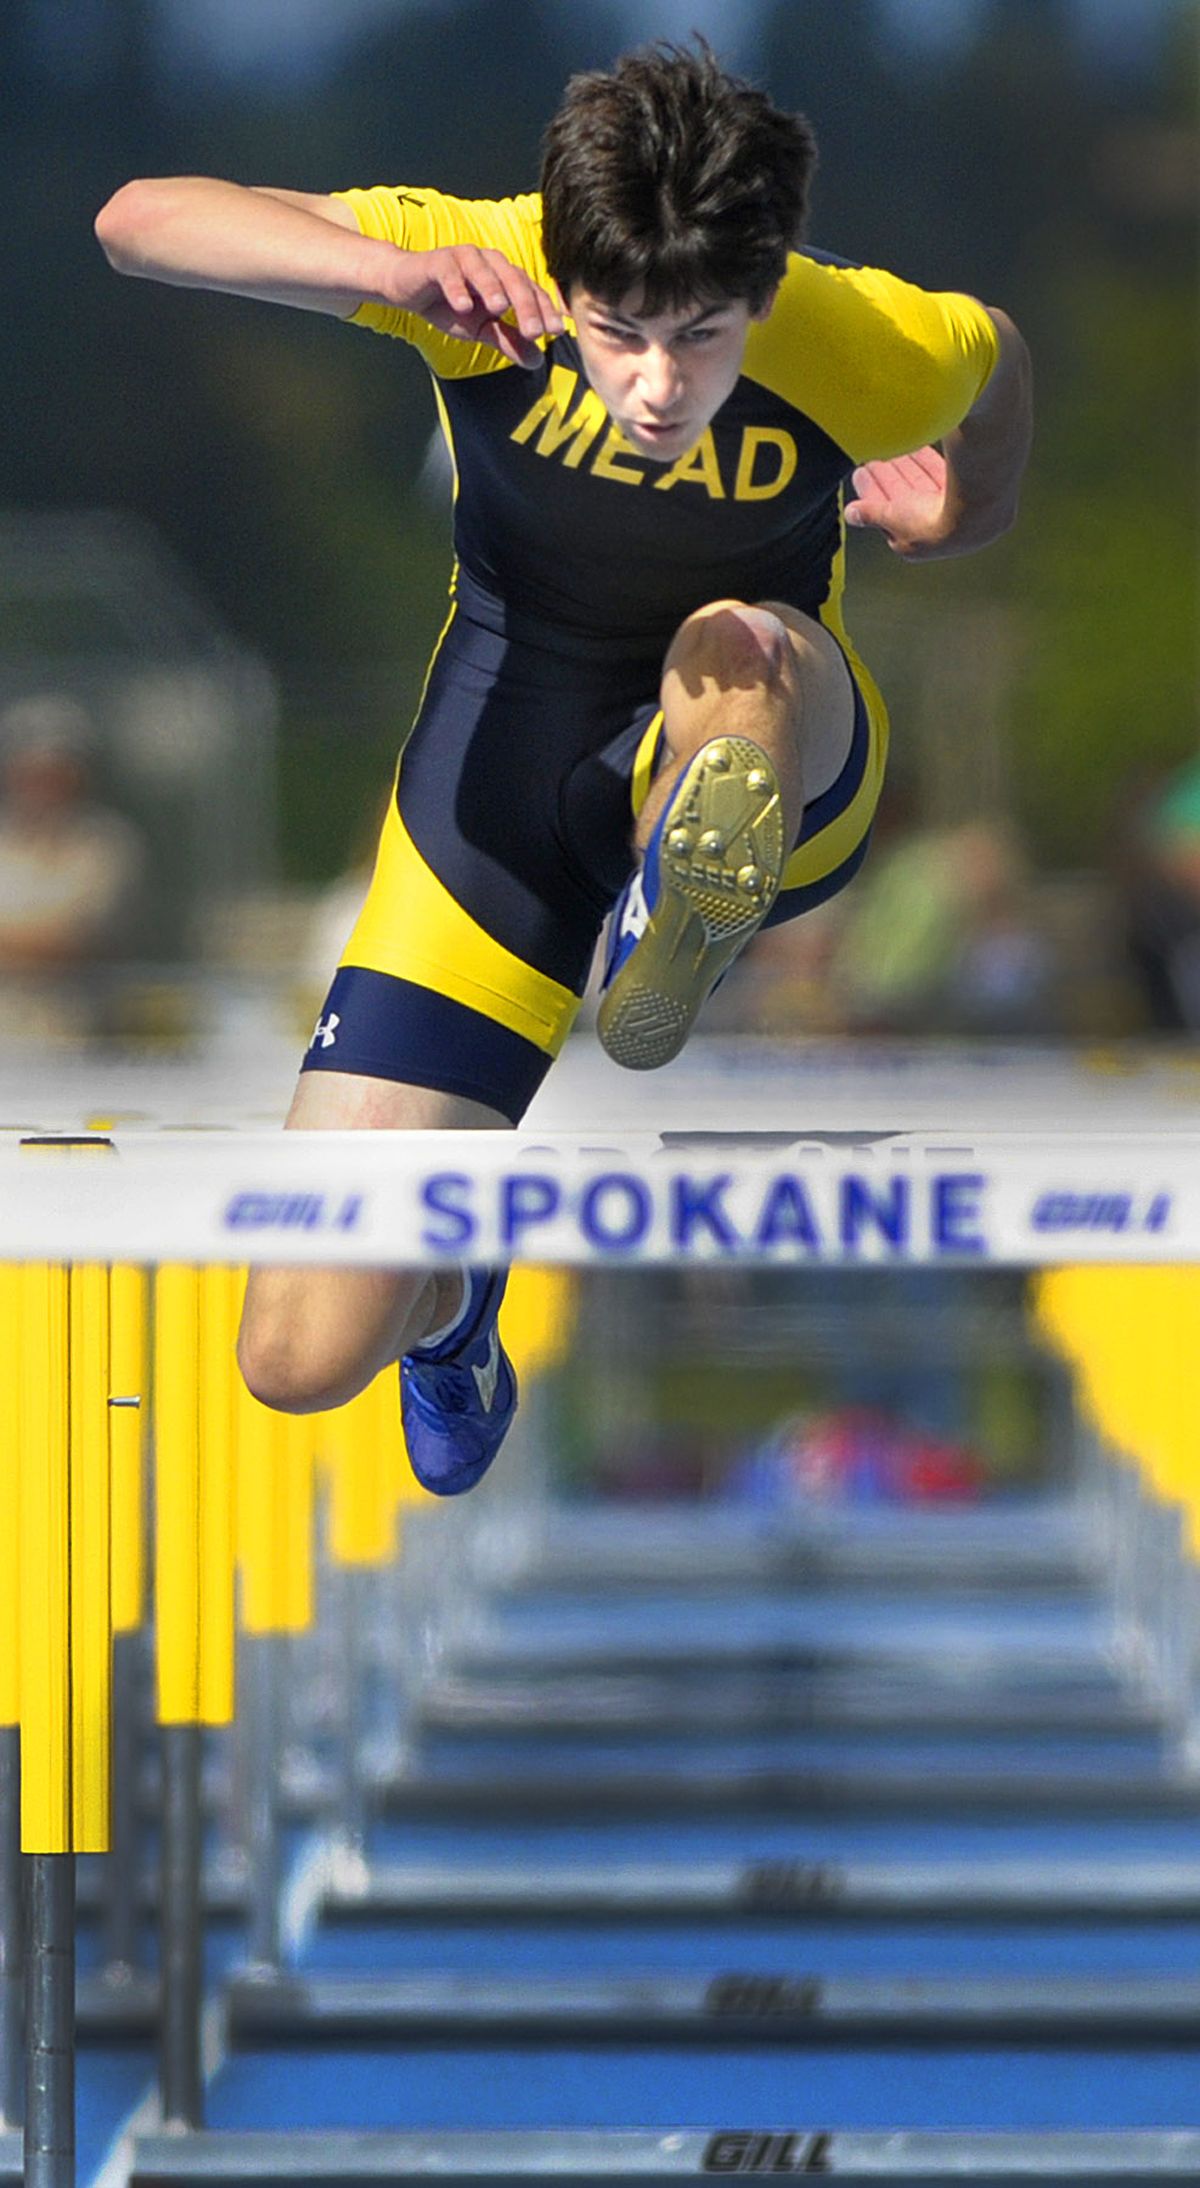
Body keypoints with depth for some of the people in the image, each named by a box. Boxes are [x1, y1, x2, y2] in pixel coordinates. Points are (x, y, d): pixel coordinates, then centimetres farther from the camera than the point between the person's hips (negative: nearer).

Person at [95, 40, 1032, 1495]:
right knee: (302, 1360, 0)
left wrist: (966, 515, 16)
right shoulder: (492, 271, -25)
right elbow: (140, 221, -36)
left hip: (774, 780, -1)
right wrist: (390, 270, -51)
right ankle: (450, 1275, 32)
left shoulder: (859, 348, -23)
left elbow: (995, 356, 2)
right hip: (505, 789, 1)